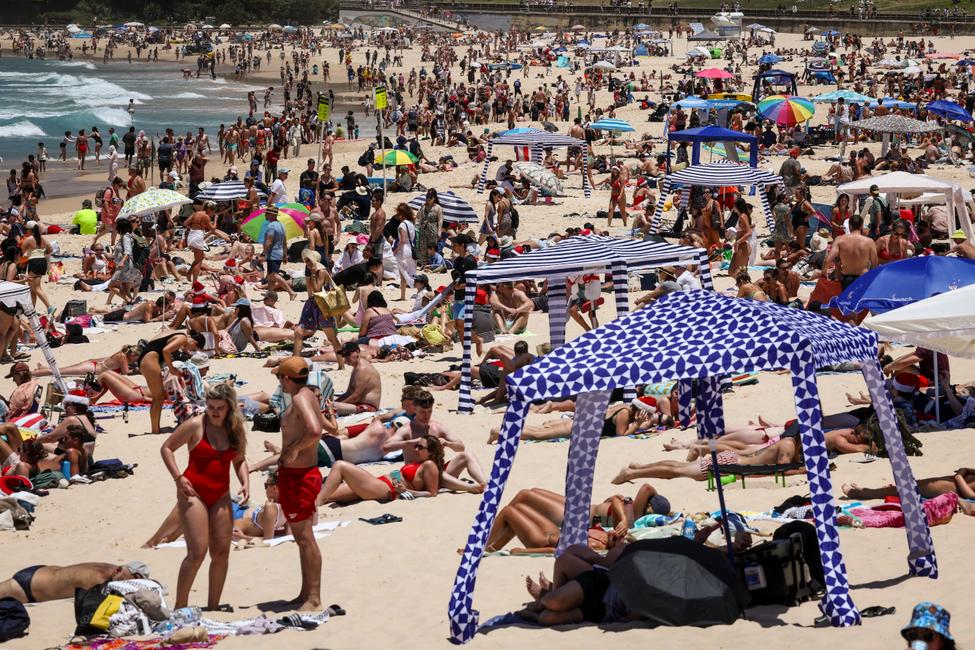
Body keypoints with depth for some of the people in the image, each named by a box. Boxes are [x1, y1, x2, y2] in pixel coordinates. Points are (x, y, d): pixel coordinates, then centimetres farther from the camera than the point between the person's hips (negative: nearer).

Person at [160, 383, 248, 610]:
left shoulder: (236, 430, 6)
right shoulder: (195, 425, -7)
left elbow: (239, 460, 19)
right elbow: (166, 448, -1)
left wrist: (245, 483, 0)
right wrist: (178, 477, -12)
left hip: (221, 496, 5)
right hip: (194, 492, -5)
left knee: (221, 552, 4)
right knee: (198, 551, -14)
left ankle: (213, 607, 15)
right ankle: (179, 607, -5)